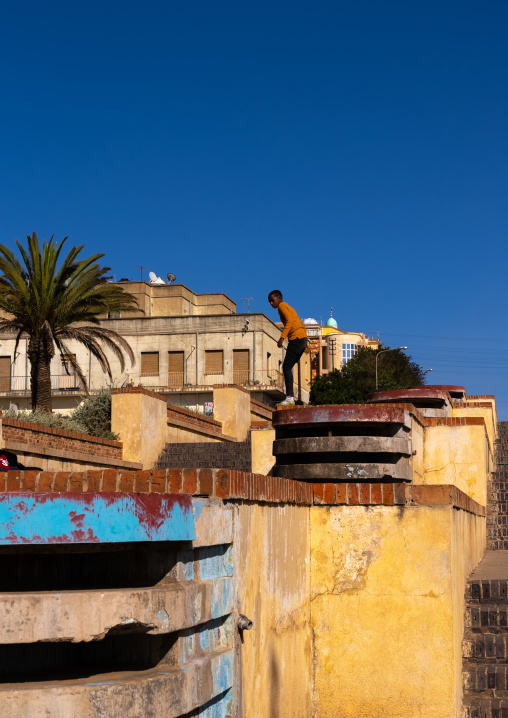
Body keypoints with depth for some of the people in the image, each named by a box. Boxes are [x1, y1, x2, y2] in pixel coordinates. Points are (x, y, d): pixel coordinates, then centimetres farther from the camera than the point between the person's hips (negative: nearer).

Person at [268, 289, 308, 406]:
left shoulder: (282, 306, -2)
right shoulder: (288, 308, 26)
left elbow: (290, 320, -19)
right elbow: (301, 324, 28)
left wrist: (282, 337, -25)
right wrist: (305, 343, 27)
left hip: (296, 338, -10)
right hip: (303, 339, 10)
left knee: (286, 367, -13)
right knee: (288, 367, 10)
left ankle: (289, 398, -21)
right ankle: (290, 396, 6)